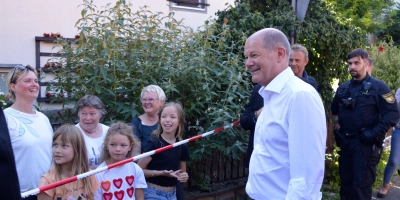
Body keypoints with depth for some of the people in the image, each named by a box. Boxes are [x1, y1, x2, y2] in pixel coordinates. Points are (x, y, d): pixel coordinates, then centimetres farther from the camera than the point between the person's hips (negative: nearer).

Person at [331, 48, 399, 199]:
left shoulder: (378, 86, -8)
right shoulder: (343, 88, 9)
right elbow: (334, 108, 27)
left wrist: (374, 133, -19)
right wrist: (337, 124, 17)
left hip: (366, 143, -5)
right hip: (345, 141, 6)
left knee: (361, 184, 0)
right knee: (345, 180, 15)